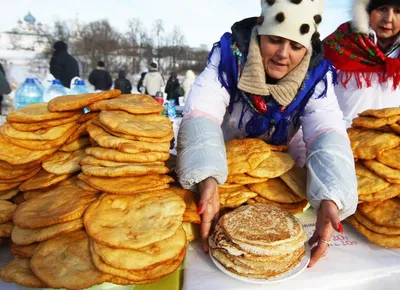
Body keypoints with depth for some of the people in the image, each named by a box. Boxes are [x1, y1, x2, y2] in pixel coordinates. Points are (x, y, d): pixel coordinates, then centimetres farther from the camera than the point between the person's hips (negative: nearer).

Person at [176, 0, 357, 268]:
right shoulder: (230, 52, -23)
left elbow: (328, 134, -26)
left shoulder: (317, 75, -16)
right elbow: (201, 114, -33)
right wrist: (208, 178, -51)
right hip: (222, 165, -1)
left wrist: (330, 199, -45)